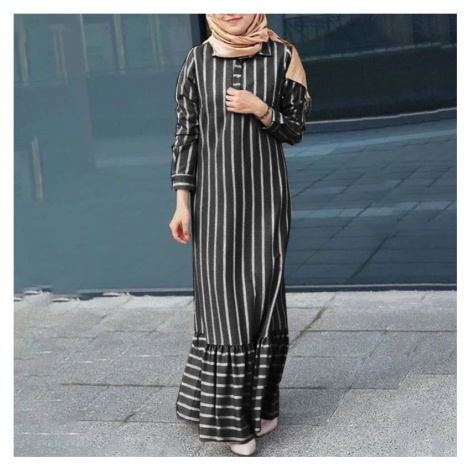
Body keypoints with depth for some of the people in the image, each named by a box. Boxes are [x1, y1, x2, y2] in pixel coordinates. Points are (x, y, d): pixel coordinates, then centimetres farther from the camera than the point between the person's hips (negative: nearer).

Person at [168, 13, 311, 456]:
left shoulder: (281, 55, 1)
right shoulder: (197, 59, 2)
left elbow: (296, 130, 5)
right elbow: (186, 132, 2)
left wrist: (261, 111, -14)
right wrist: (182, 203, -3)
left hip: (266, 193, 0)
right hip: (214, 192, 0)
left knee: (263, 293, 0)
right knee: (221, 298, -1)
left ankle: (261, 400, 18)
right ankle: (232, 417, 7)